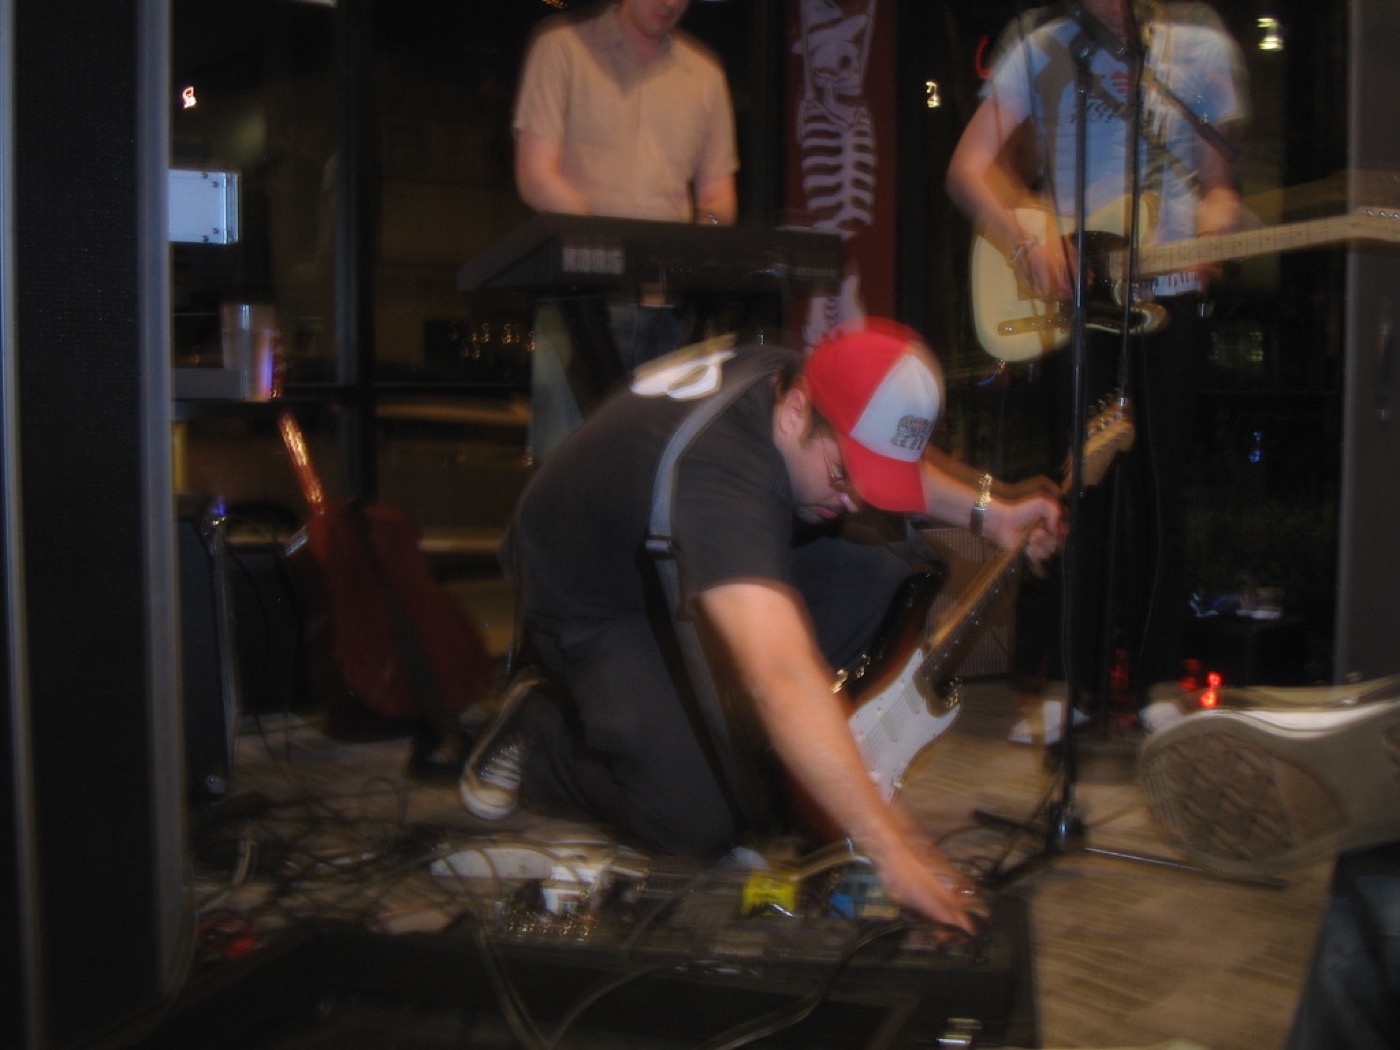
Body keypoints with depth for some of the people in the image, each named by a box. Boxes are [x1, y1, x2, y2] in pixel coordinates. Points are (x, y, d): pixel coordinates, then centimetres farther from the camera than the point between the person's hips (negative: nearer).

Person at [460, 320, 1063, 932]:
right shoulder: (715, 468, -42)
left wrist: (987, 510, -8)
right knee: (703, 826, -23)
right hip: (591, 605, -8)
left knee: (882, 573, -13)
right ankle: (536, 734, 4)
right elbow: (785, 680, -52)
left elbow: (897, 462, 9)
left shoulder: (798, 378, -15)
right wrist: (890, 850, -52)